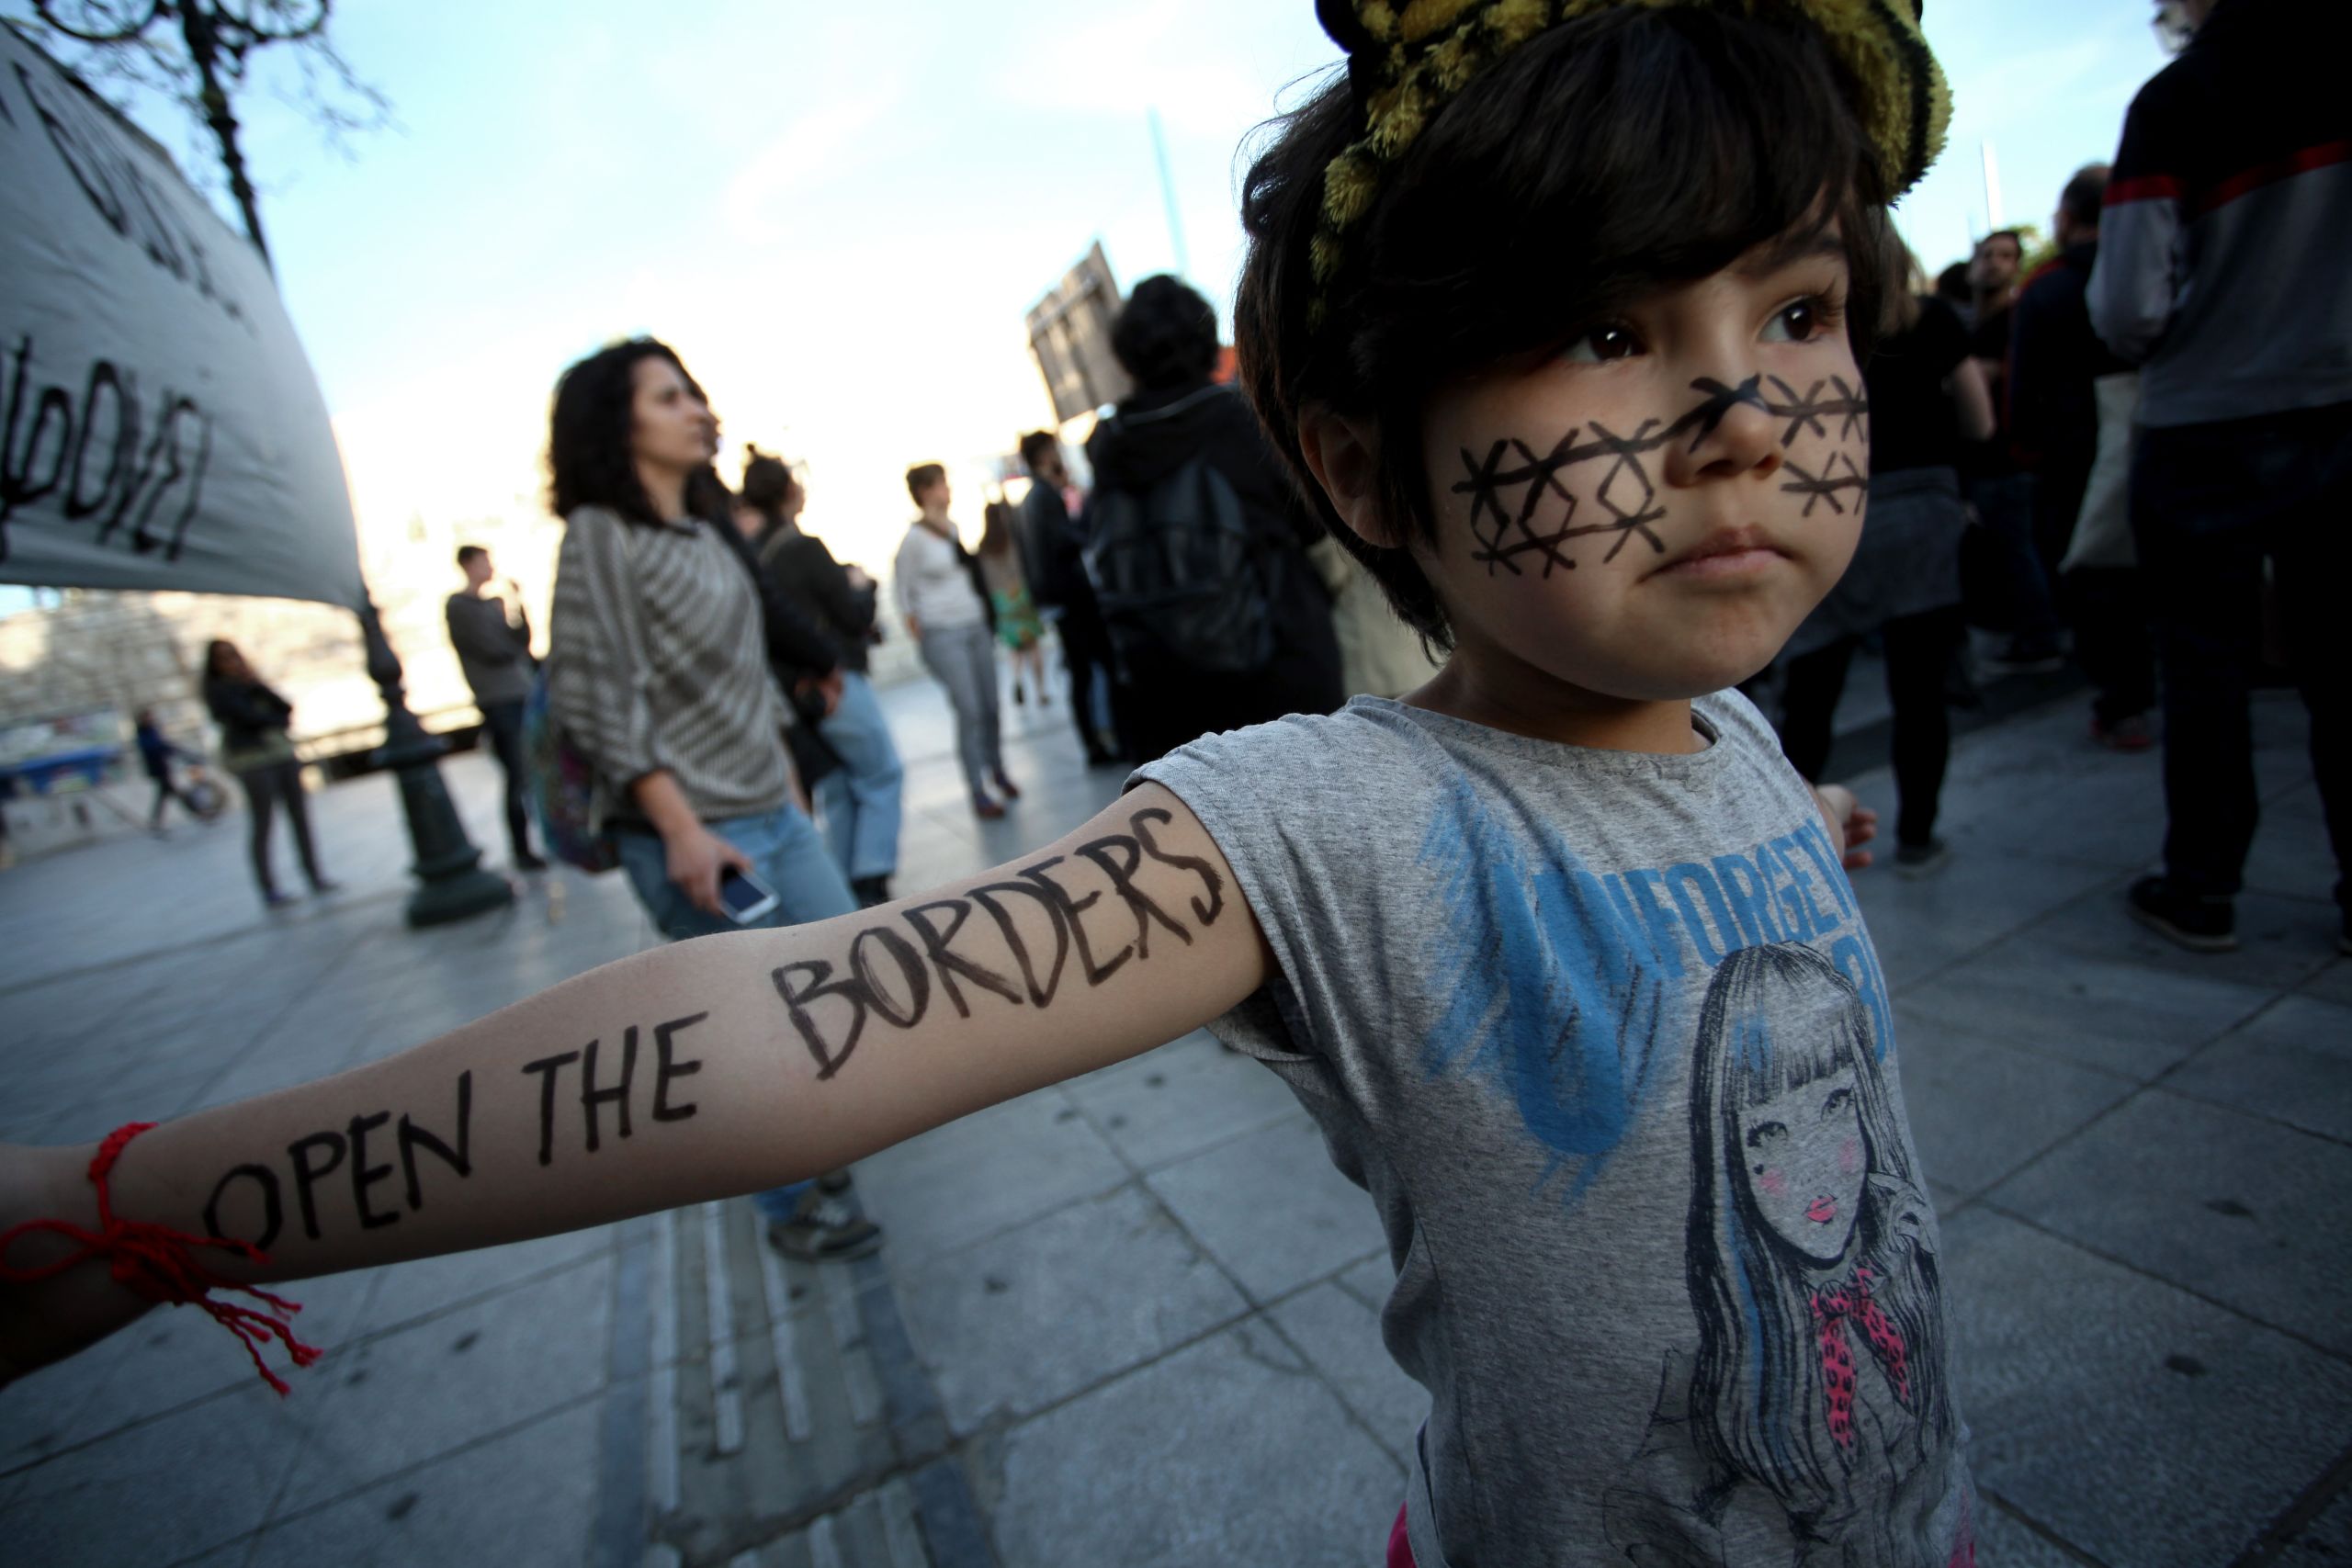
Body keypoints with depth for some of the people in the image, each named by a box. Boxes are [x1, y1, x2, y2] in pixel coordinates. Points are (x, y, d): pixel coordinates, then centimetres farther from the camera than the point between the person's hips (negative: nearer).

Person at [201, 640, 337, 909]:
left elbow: (286, 708, 4)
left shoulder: (250, 684, 18)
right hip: (252, 760, -6)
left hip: (283, 754, 6)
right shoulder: (219, 690, 0)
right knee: (263, 826, -6)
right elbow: (249, 718, -11)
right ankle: (269, 891, -4)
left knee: (300, 816, 4)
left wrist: (259, 685, -6)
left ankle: (315, 877, 9)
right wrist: (277, 718, 5)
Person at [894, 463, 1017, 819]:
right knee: (969, 712, -9)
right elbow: (903, 592, -4)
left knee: (990, 706, 8)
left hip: (976, 626, 6)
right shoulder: (913, 538, -9)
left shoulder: (953, 528, 9)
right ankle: (978, 792, -2)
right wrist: (921, 635, -4)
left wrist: (983, 616, 13)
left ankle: (997, 771, 28)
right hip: (943, 634, -6)